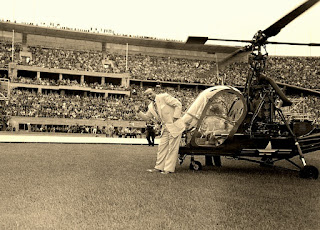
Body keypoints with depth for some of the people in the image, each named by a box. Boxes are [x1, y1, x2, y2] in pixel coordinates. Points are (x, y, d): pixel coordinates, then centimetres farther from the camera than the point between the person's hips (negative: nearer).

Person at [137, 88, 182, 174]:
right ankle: (159, 167, 15)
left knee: (172, 147, -4)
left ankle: (169, 169, -2)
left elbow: (178, 104, -13)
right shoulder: (151, 106, 11)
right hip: (165, 128, 8)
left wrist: (175, 118, -17)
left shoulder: (164, 97, -11)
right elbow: (146, 117, 20)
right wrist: (138, 112, 1)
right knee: (162, 147, 8)